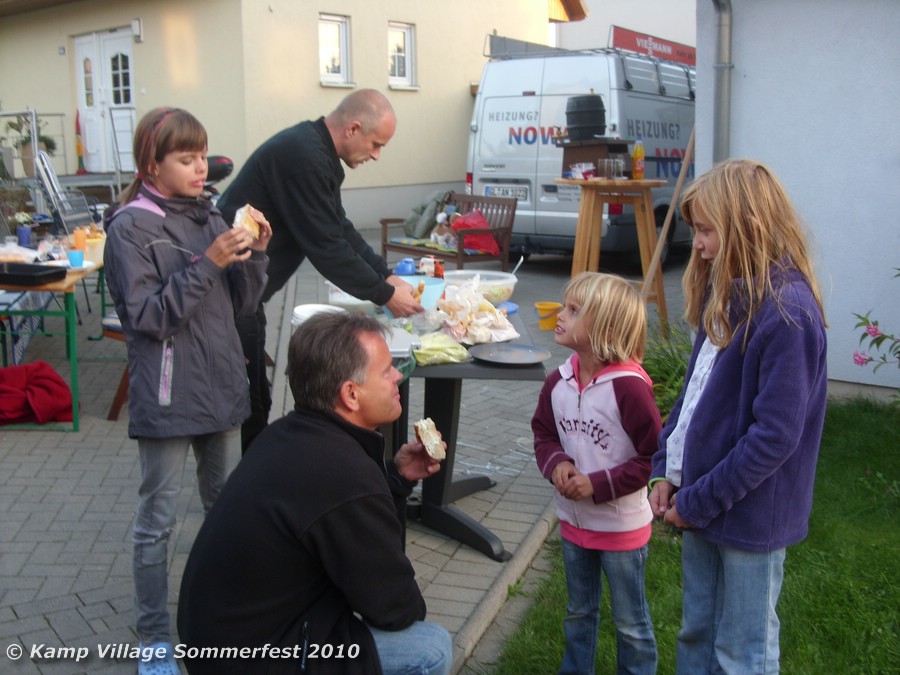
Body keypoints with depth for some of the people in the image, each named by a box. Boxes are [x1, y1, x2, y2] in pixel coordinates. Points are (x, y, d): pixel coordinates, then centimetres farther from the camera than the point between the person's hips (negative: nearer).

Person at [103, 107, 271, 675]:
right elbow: (148, 317, -17)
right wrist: (207, 264, -23)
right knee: (158, 520, 6)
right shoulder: (132, 227, -11)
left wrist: (255, 252, -9)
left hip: (221, 387, 6)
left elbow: (243, 304, 7)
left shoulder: (208, 216, 7)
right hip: (168, 397, -6)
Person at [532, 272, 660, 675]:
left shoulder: (628, 386, -25)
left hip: (621, 527, -6)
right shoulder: (558, 381, -6)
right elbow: (543, 434, 8)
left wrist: (598, 485, -23)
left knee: (630, 622, 14)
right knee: (579, 612, 25)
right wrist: (556, 463, -13)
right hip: (574, 520, 6)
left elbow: (655, 455, -20)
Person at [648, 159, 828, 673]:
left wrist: (699, 501, -16)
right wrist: (669, 471, 2)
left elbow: (776, 434, -23)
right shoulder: (728, 295, 6)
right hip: (703, 502, 8)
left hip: (750, 514, -8)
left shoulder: (787, 311, -22)